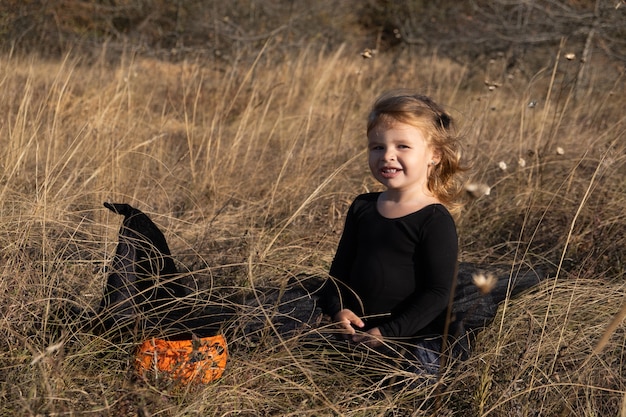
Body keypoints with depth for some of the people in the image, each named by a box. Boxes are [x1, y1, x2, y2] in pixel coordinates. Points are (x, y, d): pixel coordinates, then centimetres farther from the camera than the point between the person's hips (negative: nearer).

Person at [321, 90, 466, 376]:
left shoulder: (435, 220, -13)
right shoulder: (362, 208, 7)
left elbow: (438, 292, -16)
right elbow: (341, 268, 13)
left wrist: (388, 332, -20)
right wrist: (337, 309, -6)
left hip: (414, 348, -6)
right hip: (357, 337, 6)